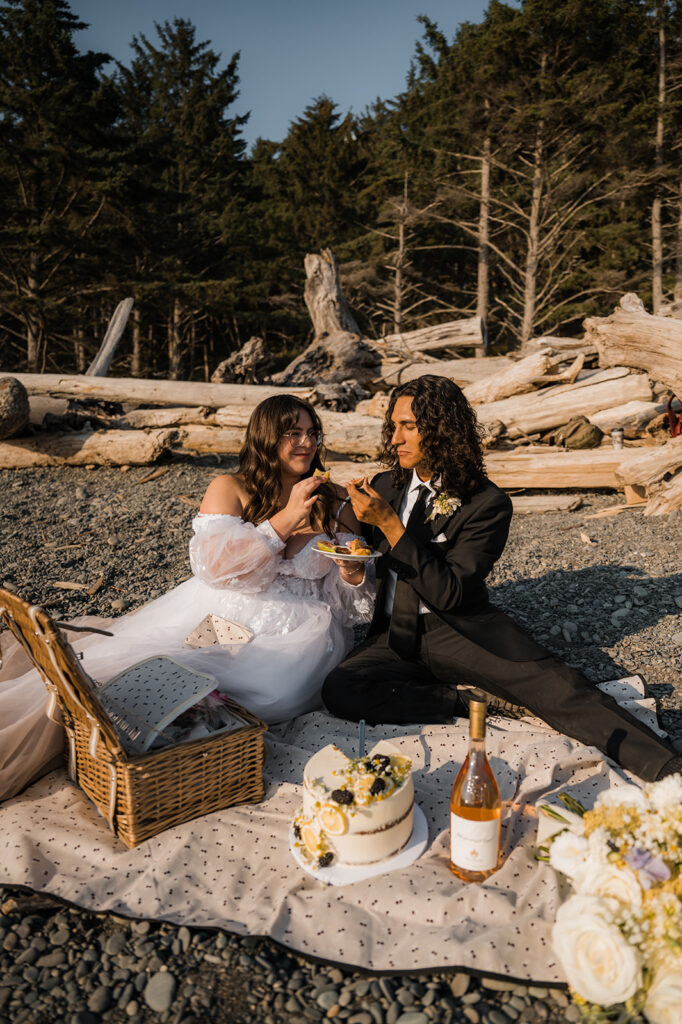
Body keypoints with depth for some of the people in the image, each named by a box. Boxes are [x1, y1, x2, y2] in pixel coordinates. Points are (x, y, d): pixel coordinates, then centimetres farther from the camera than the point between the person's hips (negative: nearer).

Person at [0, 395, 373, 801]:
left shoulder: (337, 503, 10)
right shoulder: (229, 489, 4)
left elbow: (353, 598, 15)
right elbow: (217, 566, -12)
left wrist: (353, 574, -10)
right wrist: (286, 519, -13)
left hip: (299, 634, 1)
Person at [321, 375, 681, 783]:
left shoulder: (487, 503, -6)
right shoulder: (385, 487, 9)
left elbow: (448, 593, -16)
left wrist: (390, 523, -21)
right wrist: (356, 516, -3)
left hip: (463, 631, -3)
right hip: (395, 638, 4)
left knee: (556, 684, -27)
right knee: (340, 689, -26)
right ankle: (460, 702, -17)